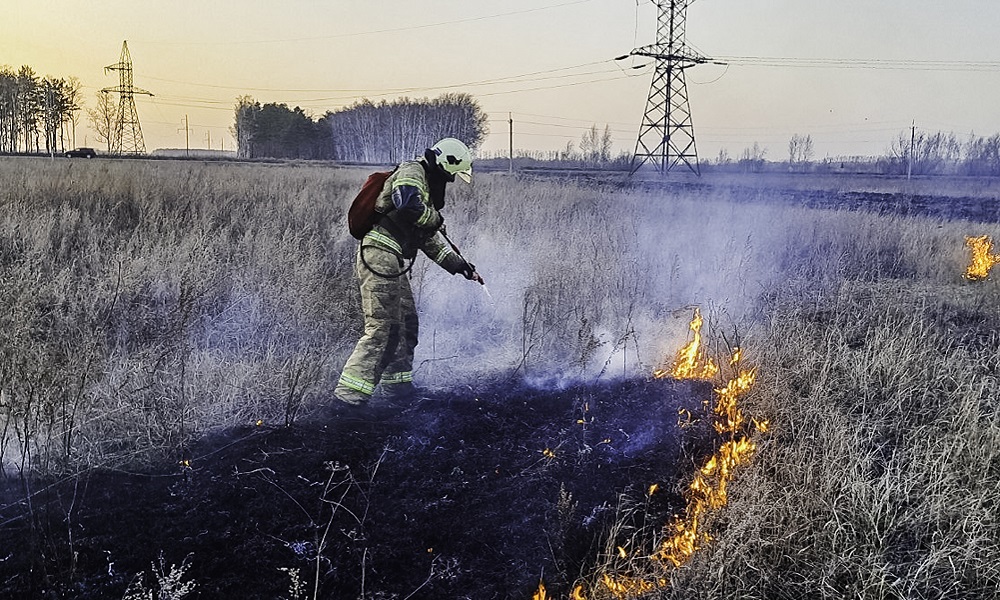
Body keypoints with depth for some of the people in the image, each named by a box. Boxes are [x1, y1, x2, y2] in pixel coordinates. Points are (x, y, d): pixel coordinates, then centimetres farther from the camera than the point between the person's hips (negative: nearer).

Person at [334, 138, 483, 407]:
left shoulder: (427, 185, 26)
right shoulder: (411, 172, -6)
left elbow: (430, 238, 31)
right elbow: (408, 205, -28)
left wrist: (458, 264, 27)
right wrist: (436, 218, -8)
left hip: (393, 263, 11)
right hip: (380, 257, -10)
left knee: (407, 324, 17)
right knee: (383, 328, -16)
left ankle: (398, 385, 30)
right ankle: (349, 393, -18)